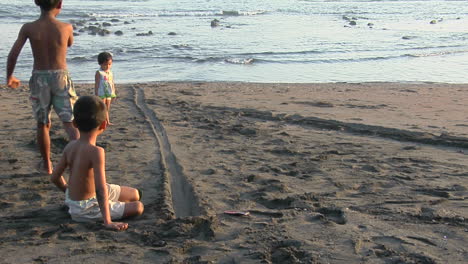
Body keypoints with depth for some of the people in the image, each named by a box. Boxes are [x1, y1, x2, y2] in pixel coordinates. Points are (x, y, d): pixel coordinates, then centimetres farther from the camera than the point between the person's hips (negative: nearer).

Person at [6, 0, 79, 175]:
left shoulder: (28, 28, -6)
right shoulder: (66, 27, -6)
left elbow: (13, 55, -3)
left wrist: (9, 77, 12)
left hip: (39, 78, 1)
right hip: (60, 77, -1)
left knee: (42, 124, 15)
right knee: (70, 122, 1)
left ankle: (47, 164, 25)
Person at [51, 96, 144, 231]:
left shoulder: (70, 146, -6)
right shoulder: (96, 151, -28)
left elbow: (55, 177, 2)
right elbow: (101, 189, -31)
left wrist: (69, 190, 21)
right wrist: (108, 222, -27)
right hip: (85, 208, -8)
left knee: (135, 194, 15)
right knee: (138, 207, -4)